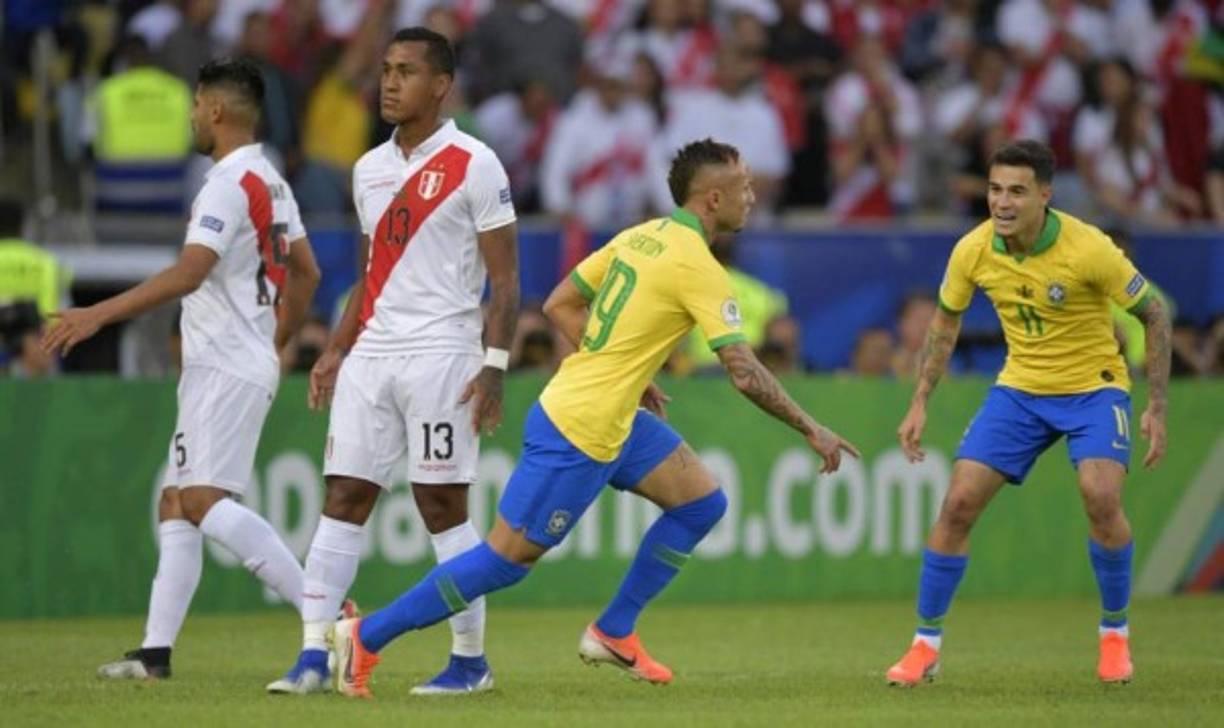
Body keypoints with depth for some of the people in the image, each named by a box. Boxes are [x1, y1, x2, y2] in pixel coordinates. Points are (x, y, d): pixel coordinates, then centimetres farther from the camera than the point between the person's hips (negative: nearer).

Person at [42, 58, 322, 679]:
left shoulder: (229, 183, -14)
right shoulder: (271, 182, 16)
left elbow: (189, 273, -25)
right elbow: (306, 273, 24)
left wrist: (98, 314, -27)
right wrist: (275, 342, 32)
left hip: (226, 368, -10)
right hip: (219, 370, 10)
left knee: (203, 500, -19)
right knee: (175, 503, 10)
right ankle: (156, 650, 8)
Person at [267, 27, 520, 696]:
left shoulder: (473, 165, -5)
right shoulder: (369, 170, 15)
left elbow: (505, 278, -6)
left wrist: (495, 366, -14)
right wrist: (336, 350, 13)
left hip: (440, 353, -6)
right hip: (372, 353, 6)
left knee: (442, 505, -4)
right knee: (343, 498, 0)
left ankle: (471, 659, 6)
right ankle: (313, 654, -2)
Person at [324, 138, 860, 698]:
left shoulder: (640, 236, 7)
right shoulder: (699, 268, -18)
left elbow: (559, 305, 12)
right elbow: (745, 374, -21)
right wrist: (812, 431, -11)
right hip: (579, 433, -9)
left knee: (701, 503, 12)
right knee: (508, 558, -2)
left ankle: (613, 632, 19)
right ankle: (367, 637, 5)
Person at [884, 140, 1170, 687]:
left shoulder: (1088, 249, -23)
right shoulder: (973, 251, -12)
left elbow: (1154, 316, -11)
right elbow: (945, 323, 8)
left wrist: (1157, 409, -14)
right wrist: (920, 402, 2)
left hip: (1093, 386, -3)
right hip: (1019, 389, 4)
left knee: (1101, 497, -26)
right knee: (958, 503, -9)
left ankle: (1114, 633, -2)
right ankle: (925, 646, 4)